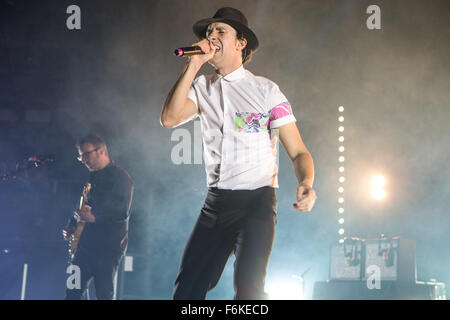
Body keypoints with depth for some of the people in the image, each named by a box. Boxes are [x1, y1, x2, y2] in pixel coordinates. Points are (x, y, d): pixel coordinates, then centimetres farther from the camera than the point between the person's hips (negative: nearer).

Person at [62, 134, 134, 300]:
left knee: (105, 295, -5)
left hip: (109, 246, -8)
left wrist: (94, 217, -29)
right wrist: (72, 225, 10)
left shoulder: (120, 177, -9)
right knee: (73, 292, 5)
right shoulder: (93, 177, 17)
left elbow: (122, 212, -19)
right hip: (87, 244, 8)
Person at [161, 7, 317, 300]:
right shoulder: (202, 87, 11)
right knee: (186, 289, 0)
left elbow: (298, 152, -4)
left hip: (256, 202, -4)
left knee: (248, 289, -19)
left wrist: (306, 184, -26)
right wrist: (194, 65, -8)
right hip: (215, 203, 4)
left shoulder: (265, 90, 0)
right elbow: (170, 119, -8)